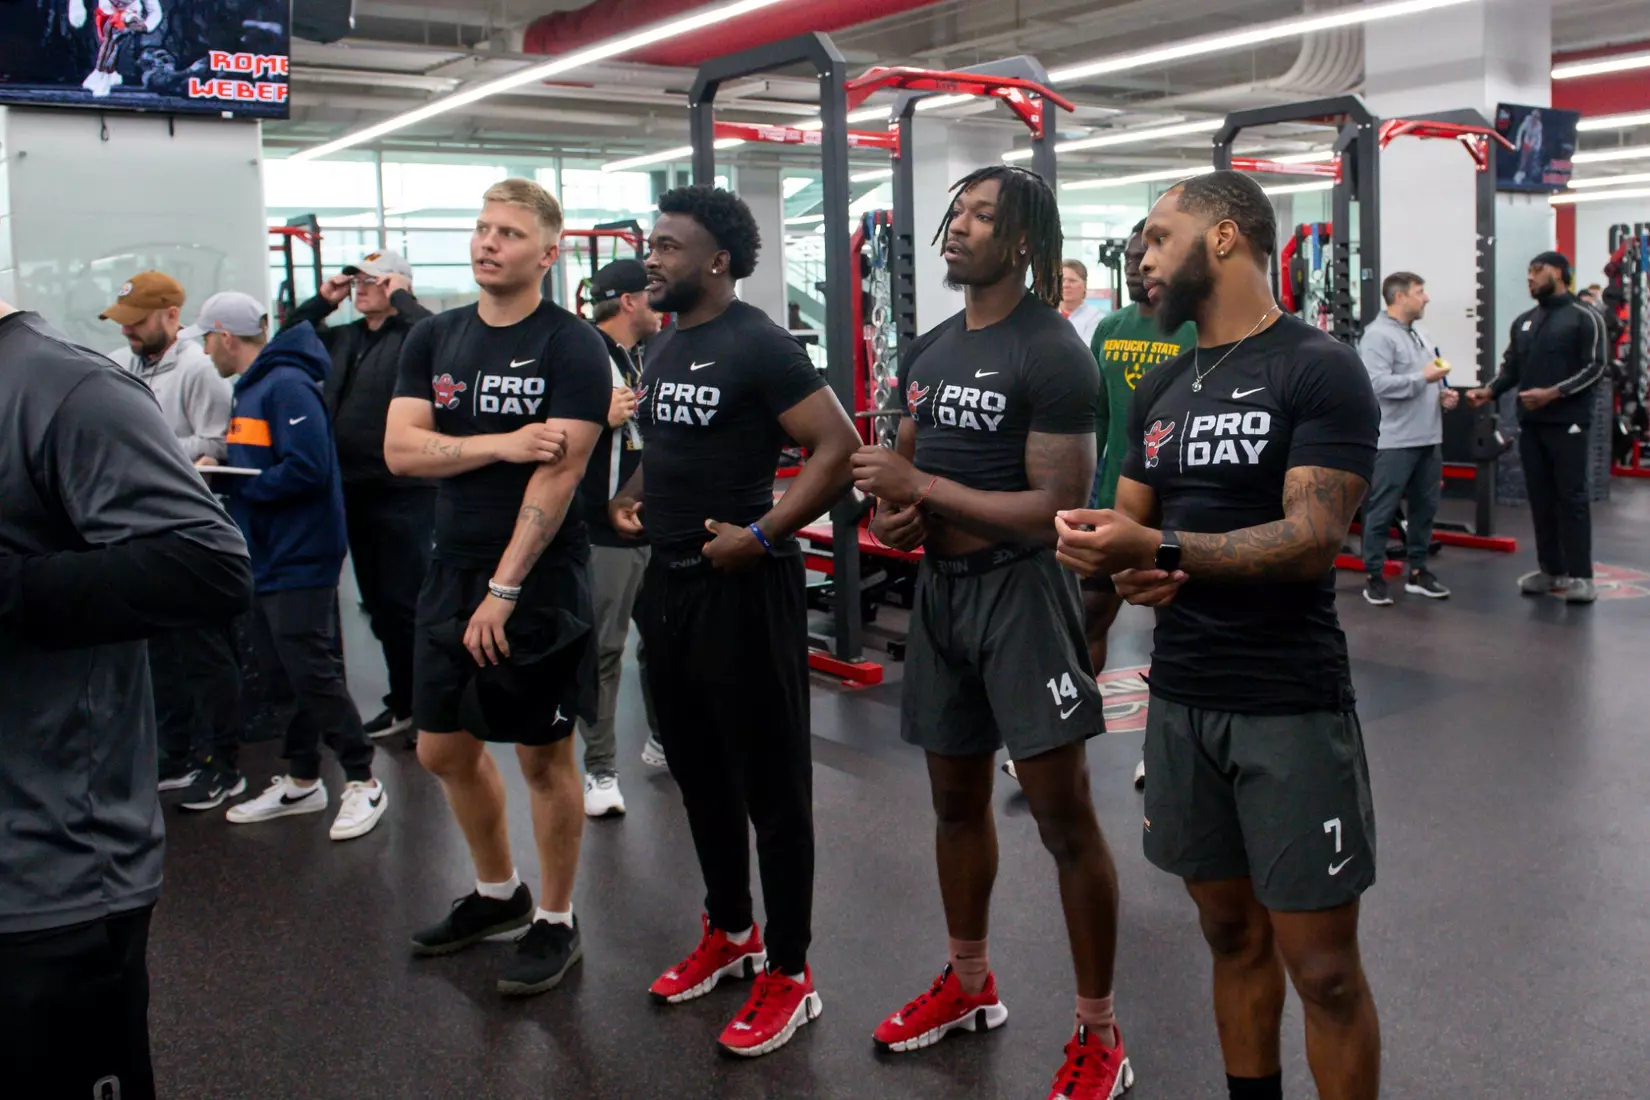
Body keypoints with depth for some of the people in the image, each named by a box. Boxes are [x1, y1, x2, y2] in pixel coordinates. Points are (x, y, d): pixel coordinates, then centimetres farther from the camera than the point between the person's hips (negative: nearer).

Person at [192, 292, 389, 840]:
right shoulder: (248, 387, 14)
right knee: (284, 671, 14)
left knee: (312, 671, -6)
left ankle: (363, 783, 6)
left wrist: (239, 485, -17)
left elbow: (307, 468, -25)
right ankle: (301, 782, 24)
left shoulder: (286, 385, -16)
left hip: (300, 556, -10)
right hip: (267, 555, 10)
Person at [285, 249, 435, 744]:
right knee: (378, 605, 15)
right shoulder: (343, 337, 15)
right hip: (354, 490, 8)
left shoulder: (411, 334, -7)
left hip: (403, 493, -8)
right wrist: (322, 301, 12)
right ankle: (403, 703, 27)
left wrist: (401, 297, -16)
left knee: (405, 603, -4)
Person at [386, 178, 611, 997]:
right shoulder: (435, 339, 8)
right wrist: (502, 444, -18)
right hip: (451, 573, 6)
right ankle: (497, 893, 36)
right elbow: (401, 449, -3)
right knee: (444, 746, 15)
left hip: (538, 582, -6)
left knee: (543, 754, 4)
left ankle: (556, 922, 22)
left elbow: (559, 473, -17)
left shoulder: (571, 347, -10)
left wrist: (505, 590, -21)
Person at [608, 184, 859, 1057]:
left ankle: (789, 973, 14)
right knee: (697, 770, 19)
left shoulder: (759, 346, -14)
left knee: (770, 785, 2)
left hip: (741, 586, -9)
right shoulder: (663, 346, 12)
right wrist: (627, 502, 10)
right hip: (669, 582, 9)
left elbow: (840, 447, -20)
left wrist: (761, 535, -22)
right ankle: (729, 932, 37)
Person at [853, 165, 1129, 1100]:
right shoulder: (929, 350, 10)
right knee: (957, 798, 18)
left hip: (1021, 590, -8)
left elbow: (1060, 509, -20)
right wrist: (890, 511, -2)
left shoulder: (1053, 356, -14)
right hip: (941, 586, 8)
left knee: (1064, 816, -4)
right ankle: (970, 985, 37)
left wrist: (923, 490, -20)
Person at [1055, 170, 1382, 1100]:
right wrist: (1126, 569, -9)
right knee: (1233, 934, 17)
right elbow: (1129, 526, 15)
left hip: (1289, 707, -6)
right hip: (1180, 698, 6)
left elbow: (1312, 539, -19)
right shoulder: (1159, 389, 12)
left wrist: (1162, 551, -28)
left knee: (1323, 968, 0)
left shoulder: (1321, 371, -10)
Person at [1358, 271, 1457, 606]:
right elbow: (1377, 384, -25)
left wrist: (1442, 393, 8)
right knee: (1381, 511, -2)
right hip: (1394, 441, -9)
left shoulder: (1417, 334, 19)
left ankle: (1418, 572, 22)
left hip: (1428, 438, 9)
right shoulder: (1378, 335, -12)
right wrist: (1423, 378, -19)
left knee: (1425, 508, 13)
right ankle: (1373, 576, 5)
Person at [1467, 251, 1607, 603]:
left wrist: (1553, 393, -18)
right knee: (1540, 498, 7)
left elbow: (1595, 366, -8)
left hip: (1566, 423, -6)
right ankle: (1551, 569, 14)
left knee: (1571, 497, -5)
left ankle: (1580, 575, -3)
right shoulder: (1523, 322, 17)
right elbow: (1510, 367, 17)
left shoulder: (1583, 318, -2)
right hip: (1530, 424, 6)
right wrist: (1489, 391, -2)